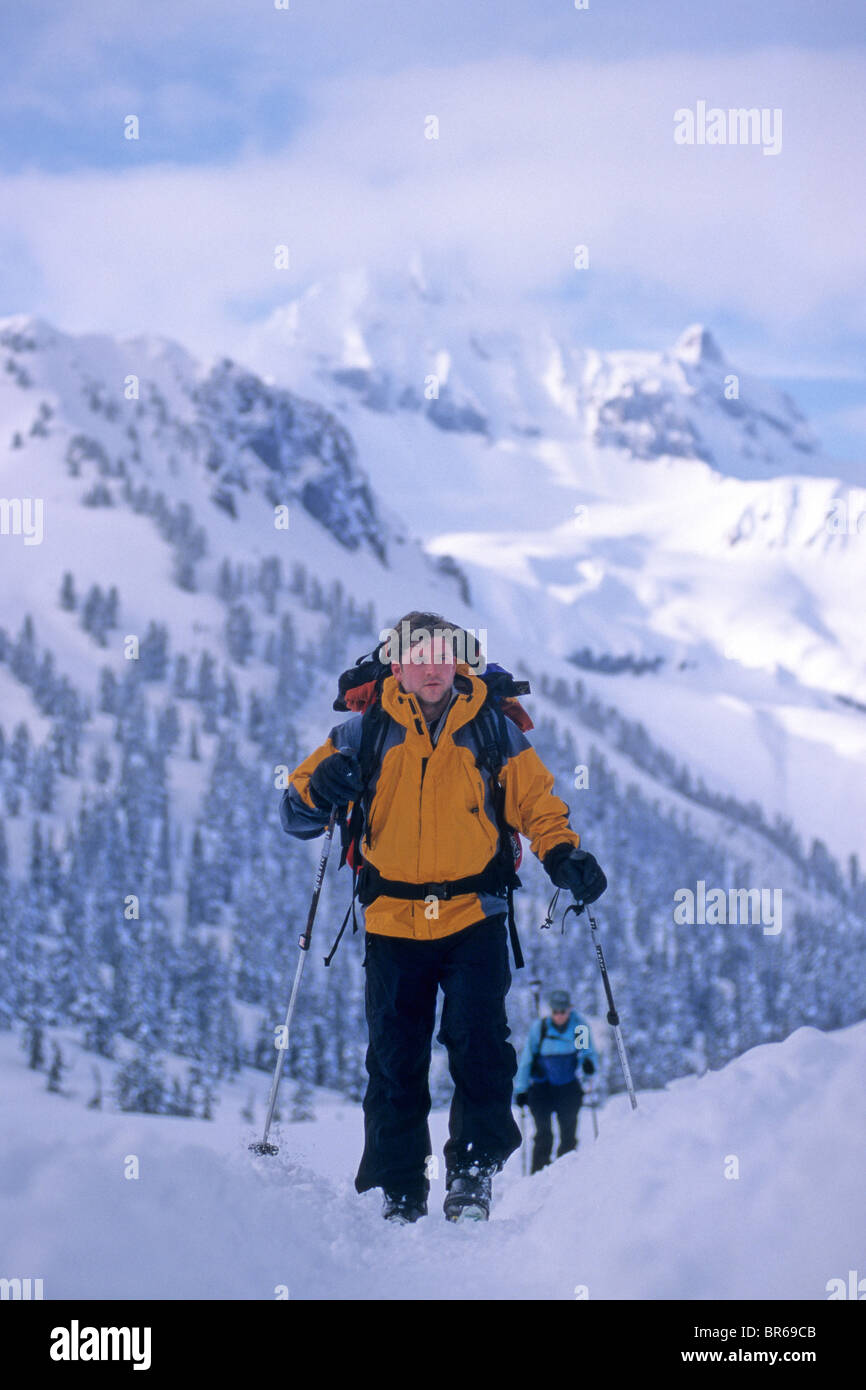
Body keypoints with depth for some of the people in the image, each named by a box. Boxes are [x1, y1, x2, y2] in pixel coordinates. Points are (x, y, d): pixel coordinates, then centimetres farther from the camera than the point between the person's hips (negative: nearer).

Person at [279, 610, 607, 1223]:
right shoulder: (364, 735, 4)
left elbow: (538, 805, 12)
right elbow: (297, 813, 5)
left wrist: (564, 856, -7)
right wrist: (320, 791, -19)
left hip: (474, 919, -1)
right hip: (393, 922, 1)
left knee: (478, 1040, -15)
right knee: (395, 1060, 3)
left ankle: (474, 1171, -5)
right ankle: (397, 1195, 12)